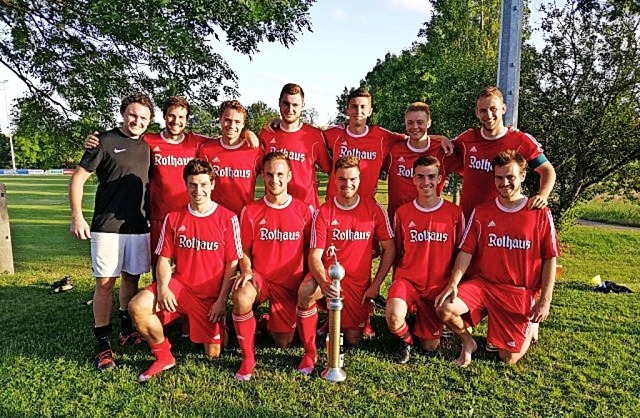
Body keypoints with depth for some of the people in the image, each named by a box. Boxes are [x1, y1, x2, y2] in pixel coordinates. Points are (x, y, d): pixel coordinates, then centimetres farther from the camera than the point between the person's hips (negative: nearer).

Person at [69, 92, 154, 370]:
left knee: (132, 277, 13)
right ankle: (103, 344, 9)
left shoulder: (147, 146, 10)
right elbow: (78, 178, -5)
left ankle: (126, 330, 31)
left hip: (138, 226, 5)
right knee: (105, 282, -2)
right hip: (107, 226, -5)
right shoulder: (105, 141, -4)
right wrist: (77, 216, -13)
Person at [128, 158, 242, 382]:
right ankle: (164, 356, 0)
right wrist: (162, 287, -15)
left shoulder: (228, 218, -7)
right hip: (180, 285, 2)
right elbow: (164, 259, 3)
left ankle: (217, 327, 36)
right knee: (137, 306, -24)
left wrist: (222, 300, -11)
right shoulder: (174, 218, 2)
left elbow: (232, 264, -6)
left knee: (213, 354, 0)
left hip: (211, 294, -2)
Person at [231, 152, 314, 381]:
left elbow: (310, 251, 2)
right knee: (241, 297, -35)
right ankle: (247, 358, -13)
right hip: (259, 276, 0)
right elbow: (245, 251, 2)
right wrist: (246, 271, -17)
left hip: (290, 281, 1)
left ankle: (268, 323, 36)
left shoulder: (304, 210, -3)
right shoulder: (250, 211, -3)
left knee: (283, 342, -1)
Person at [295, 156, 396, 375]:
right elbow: (315, 256, -13)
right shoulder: (323, 212, -8)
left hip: (358, 281, 1)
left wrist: (376, 284, -5)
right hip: (328, 274, -1)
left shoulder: (373, 209, -5)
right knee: (305, 291, -34)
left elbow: (389, 249, 1)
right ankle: (310, 353, -15)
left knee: (353, 339, 1)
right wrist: (323, 282, -33)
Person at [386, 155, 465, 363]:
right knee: (394, 317, -31)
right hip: (407, 279, 0)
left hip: (439, 286, 1)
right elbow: (396, 252, 8)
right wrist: (396, 284, 2)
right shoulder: (402, 212, -1)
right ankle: (406, 339, 5)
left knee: (430, 346, 5)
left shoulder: (455, 213, -3)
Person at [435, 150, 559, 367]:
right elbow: (466, 251, -2)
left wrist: (545, 300, -7)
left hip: (521, 292, -1)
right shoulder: (481, 212, 2)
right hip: (483, 283, 2)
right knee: (445, 308, -25)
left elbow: (549, 259, -2)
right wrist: (453, 284, -16)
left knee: (509, 358, 0)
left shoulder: (540, 214, -4)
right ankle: (468, 342, 7)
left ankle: (530, 324, 33)